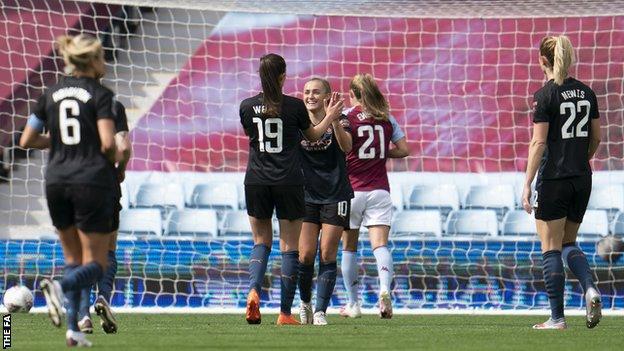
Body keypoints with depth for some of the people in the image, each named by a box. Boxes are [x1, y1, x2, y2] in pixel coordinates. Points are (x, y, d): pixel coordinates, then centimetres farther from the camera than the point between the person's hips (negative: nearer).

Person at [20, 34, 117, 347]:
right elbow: (108, 143, -16)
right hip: (92, 181, -5)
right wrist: (113, 160, 5)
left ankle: (73, 329, 5)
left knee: (73, 258, 16)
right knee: (95, 264, 2)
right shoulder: (100, 95, -6)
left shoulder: (51, 94, 8)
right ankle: (60, 286, -29)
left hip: (56, 182, 5)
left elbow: (27, 141, 11)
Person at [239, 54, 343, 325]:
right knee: (290, 246, 5)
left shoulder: (247, 107, -1)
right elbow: (312, 136, 10)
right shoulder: (294, 106, -7)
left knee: (261, 241, 15)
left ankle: (254, 291, -12)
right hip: (288, 182, -2)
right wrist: (330, 118, 26)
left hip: (256, 181, 2)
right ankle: (285, 313, 3)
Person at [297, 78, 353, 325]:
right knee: (306, 255, -5)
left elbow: (346, 147, -24)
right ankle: (305, 303, 18)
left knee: (327, 255, -4)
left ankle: (320, 312, 1)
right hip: (307, 196, 2)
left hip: (335, 196, -2)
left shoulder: (339, 120, -6)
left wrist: (334, 121, -40)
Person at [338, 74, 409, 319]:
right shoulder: (386, 118, 8)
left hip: (351, 190, -2)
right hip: (380, 191, 2)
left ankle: (353, 304, 16)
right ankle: (384, 289, -35)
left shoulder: (347, 117, -4)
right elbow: (404, 149, 9)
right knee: (380, 244, -8)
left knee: (349, 247, 12)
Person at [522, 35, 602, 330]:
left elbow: (539, 143, -14)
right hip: (582, 179, 6)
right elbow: (596, 138, 13)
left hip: (553, 180, -6)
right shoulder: (586, 92, 7)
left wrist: (527, 185, -12)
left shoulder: (545, 95, -11)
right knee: (568, 243, 18)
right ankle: (590, 289, -8)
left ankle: (557, 317, 0)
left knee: (551, 248, 1)